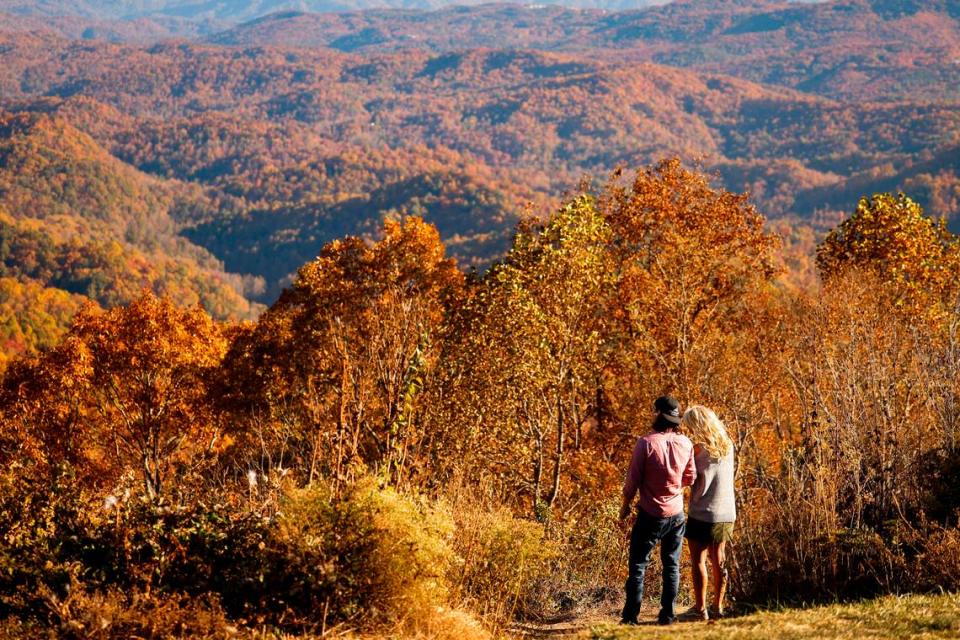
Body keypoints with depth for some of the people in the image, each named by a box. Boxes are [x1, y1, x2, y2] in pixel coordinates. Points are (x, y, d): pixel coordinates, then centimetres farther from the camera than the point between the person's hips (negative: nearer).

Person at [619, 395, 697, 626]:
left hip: (651, 514, -4)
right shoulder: (686, 444, -2)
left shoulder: (647, 443, -16)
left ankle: (631, 615, 0)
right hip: (676, 514, 4)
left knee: (638, 564, 3)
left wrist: (625, 504, 3)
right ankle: (667, 614, 11)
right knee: (672, 565, 12)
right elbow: (690, 478, 8)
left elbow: (633, 478, -11)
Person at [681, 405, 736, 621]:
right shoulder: (727, 446, 2)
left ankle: (701, 609, 3)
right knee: (719, 560, 15)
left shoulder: (699, 449, -17)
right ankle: (718, 607, 19)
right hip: (726, 513, 6)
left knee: (699, 560, 3)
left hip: (702, 514, -6)